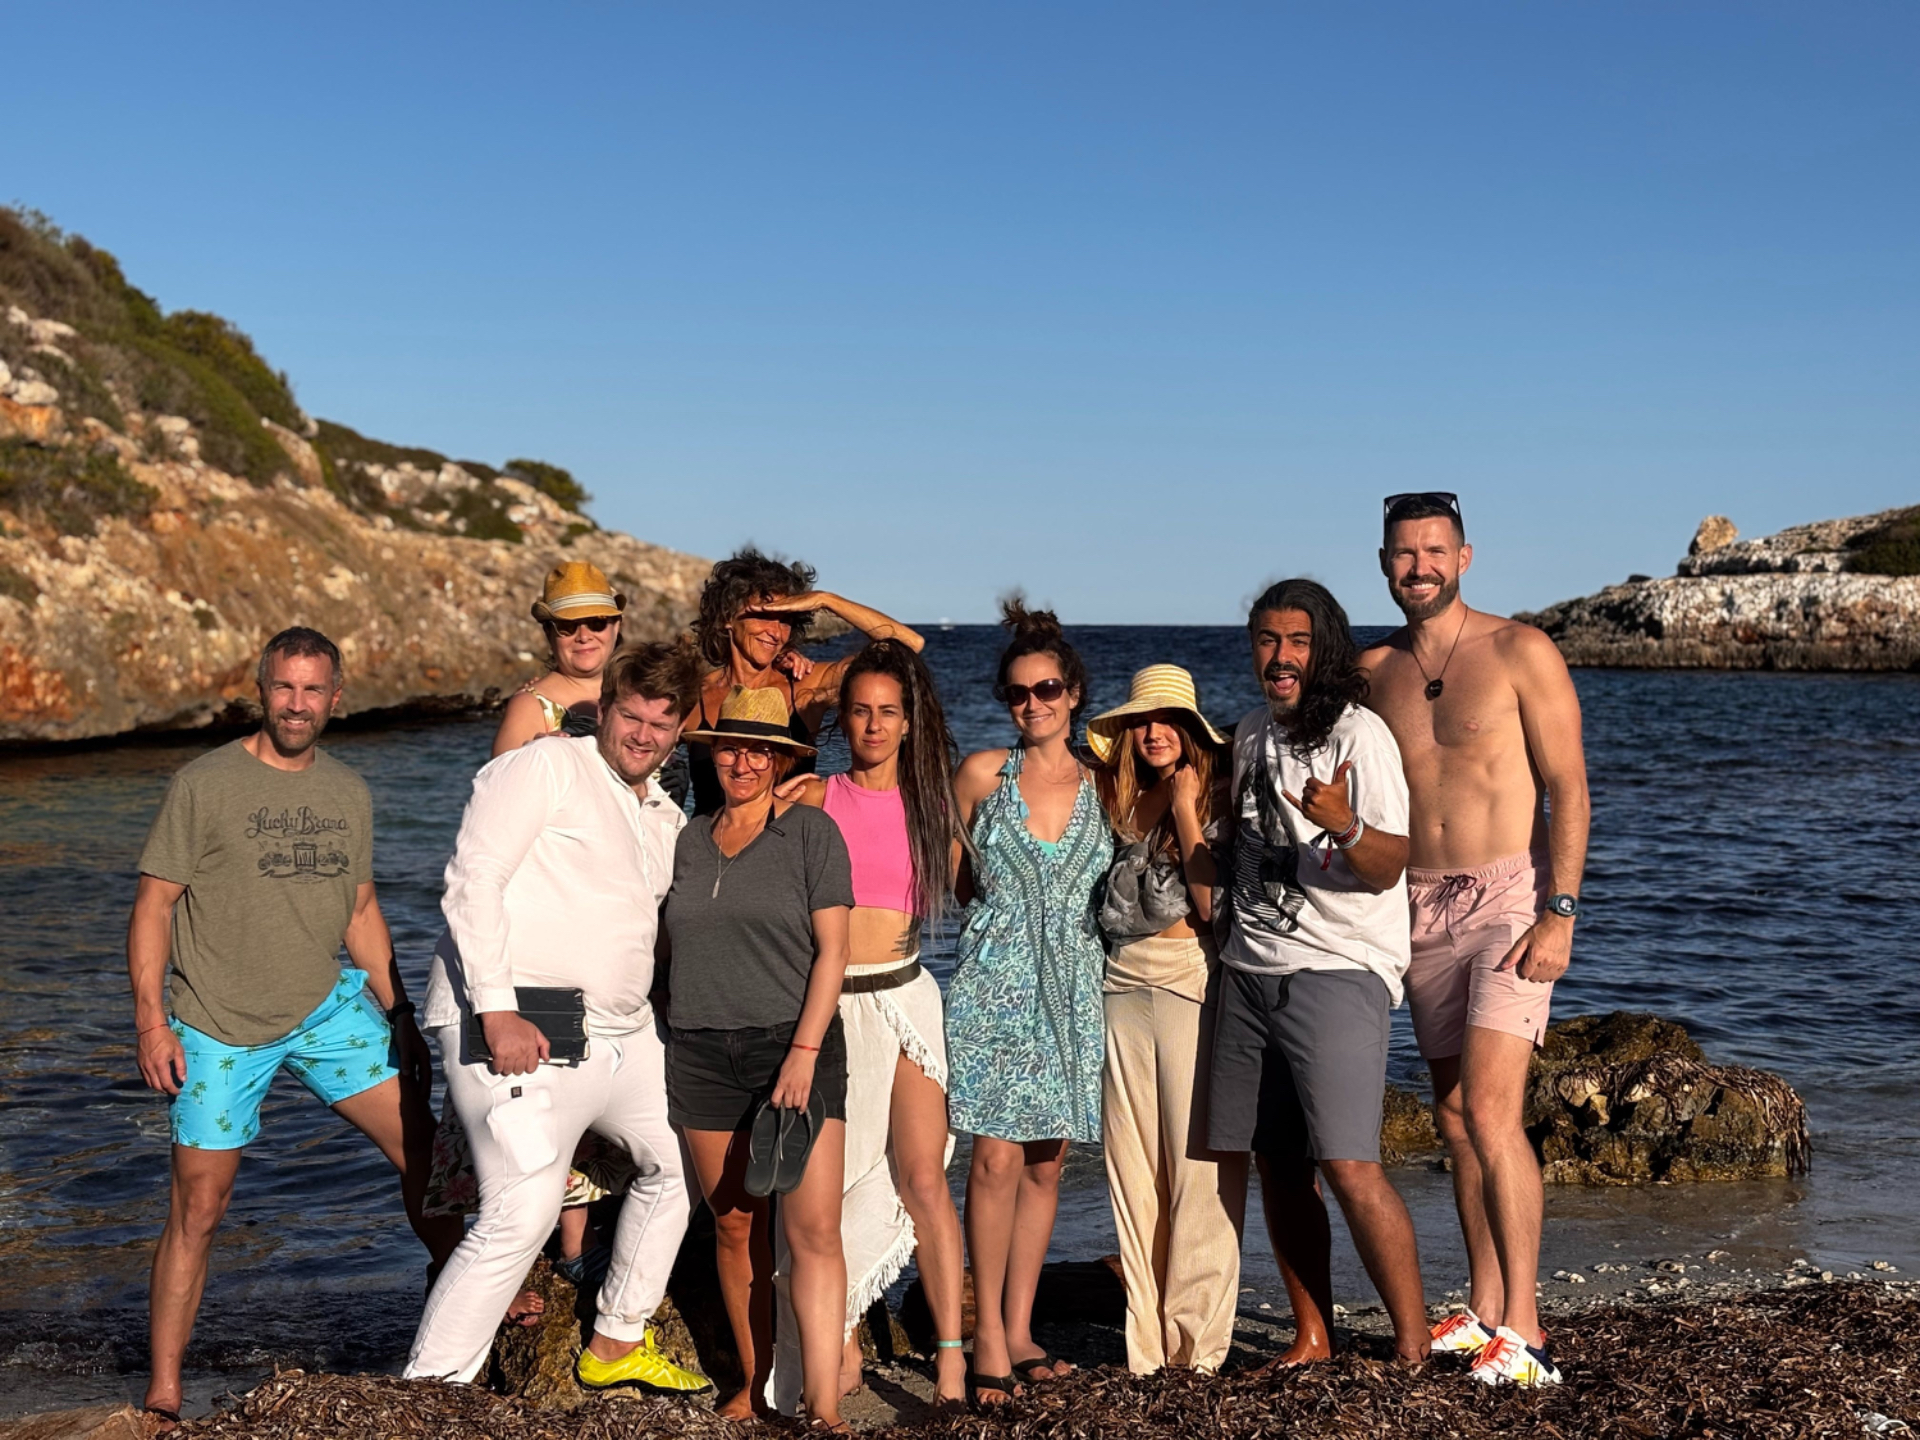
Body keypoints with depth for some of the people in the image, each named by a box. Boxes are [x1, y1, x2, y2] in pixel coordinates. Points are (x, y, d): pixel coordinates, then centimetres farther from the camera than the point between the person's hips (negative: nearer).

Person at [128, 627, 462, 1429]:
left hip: (326, 1007, 4)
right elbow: (153, 906, -6)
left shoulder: (349, 793, 7)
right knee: (199, 1206, 1)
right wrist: (150, 1021, -14)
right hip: (219, 1025, -4)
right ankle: (162, 1396, 12)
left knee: (421, 1144, -3)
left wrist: (399, 1017, 14)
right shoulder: (204, 785, -8)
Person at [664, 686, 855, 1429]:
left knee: (814, 1231, -11)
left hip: (796, 1046, -4)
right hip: (704, 1053, 4)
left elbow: (832, 951, -5)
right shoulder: (689, 838, 11)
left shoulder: (811, 831, -1)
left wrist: (804, 1051, -13)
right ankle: (754, 1388, 18)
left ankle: (823, 1410, -12)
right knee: (734, 1228, 7)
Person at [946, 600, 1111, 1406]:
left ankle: (1019, 1330, 15)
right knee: (997, 1158, -9)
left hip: (1072, 991, 3)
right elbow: (956, 880, 12)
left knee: (1046, 1161, 6)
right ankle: (989, 1336, -2)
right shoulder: (982, 774, 1)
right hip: (995, 983, -2)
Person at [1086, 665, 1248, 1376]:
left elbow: (1214, 906, -11)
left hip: (1194, 981, -5)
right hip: (1125, 989, 5)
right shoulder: (1121, 804, 14)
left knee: (1200, 1162, -4)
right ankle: (1148, 1345, 13)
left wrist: (1185, 812, -9)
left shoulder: (1218, 803, -2)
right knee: (1132, 1167, 6)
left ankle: (1197, 1342, 3)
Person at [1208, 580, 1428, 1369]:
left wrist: (1344, 826, -35)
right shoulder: (1250, 734, 13)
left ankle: (1413, 1344, -5)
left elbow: (1388, 868, -17)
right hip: (1249, 971, 7)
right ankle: (1311, 1336, 19)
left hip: (1339, 970, -7)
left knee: (1348, 1165, -15)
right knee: (1277, 1163, 8)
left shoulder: (1360, 735, -9)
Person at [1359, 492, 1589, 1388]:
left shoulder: (1520, 653, -5)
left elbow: (1568, 788, -8)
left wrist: (1559, 913, -16)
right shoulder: (1372, 671, 8)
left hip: (1512, 898, -5)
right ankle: (1484, 1312, 19)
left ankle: (1525, 1331, -12)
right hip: (1420, 910, 5)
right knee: (1453, 1116, 9)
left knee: (1491, 1111, -16)